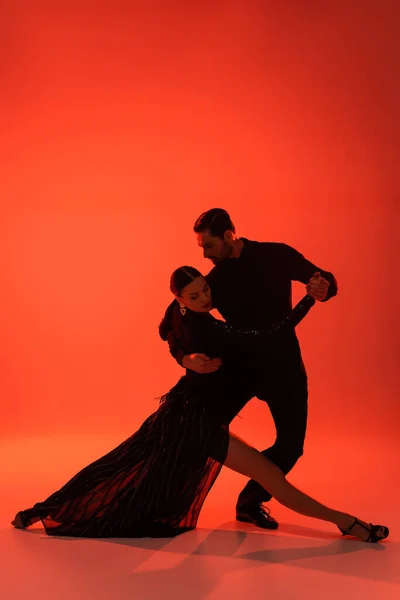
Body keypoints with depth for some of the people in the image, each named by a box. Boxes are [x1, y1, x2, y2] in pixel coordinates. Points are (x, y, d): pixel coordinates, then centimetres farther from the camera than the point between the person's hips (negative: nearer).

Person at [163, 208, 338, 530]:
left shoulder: (276, 256, -6)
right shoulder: (214, 282, -3)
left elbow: (326, 280, 1)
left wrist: (322, 286, -26)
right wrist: (186, 359, -26)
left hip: (284, 367, 0)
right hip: (241, 365, 0)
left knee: (291, 444, -2)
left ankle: (251, 502, 20)